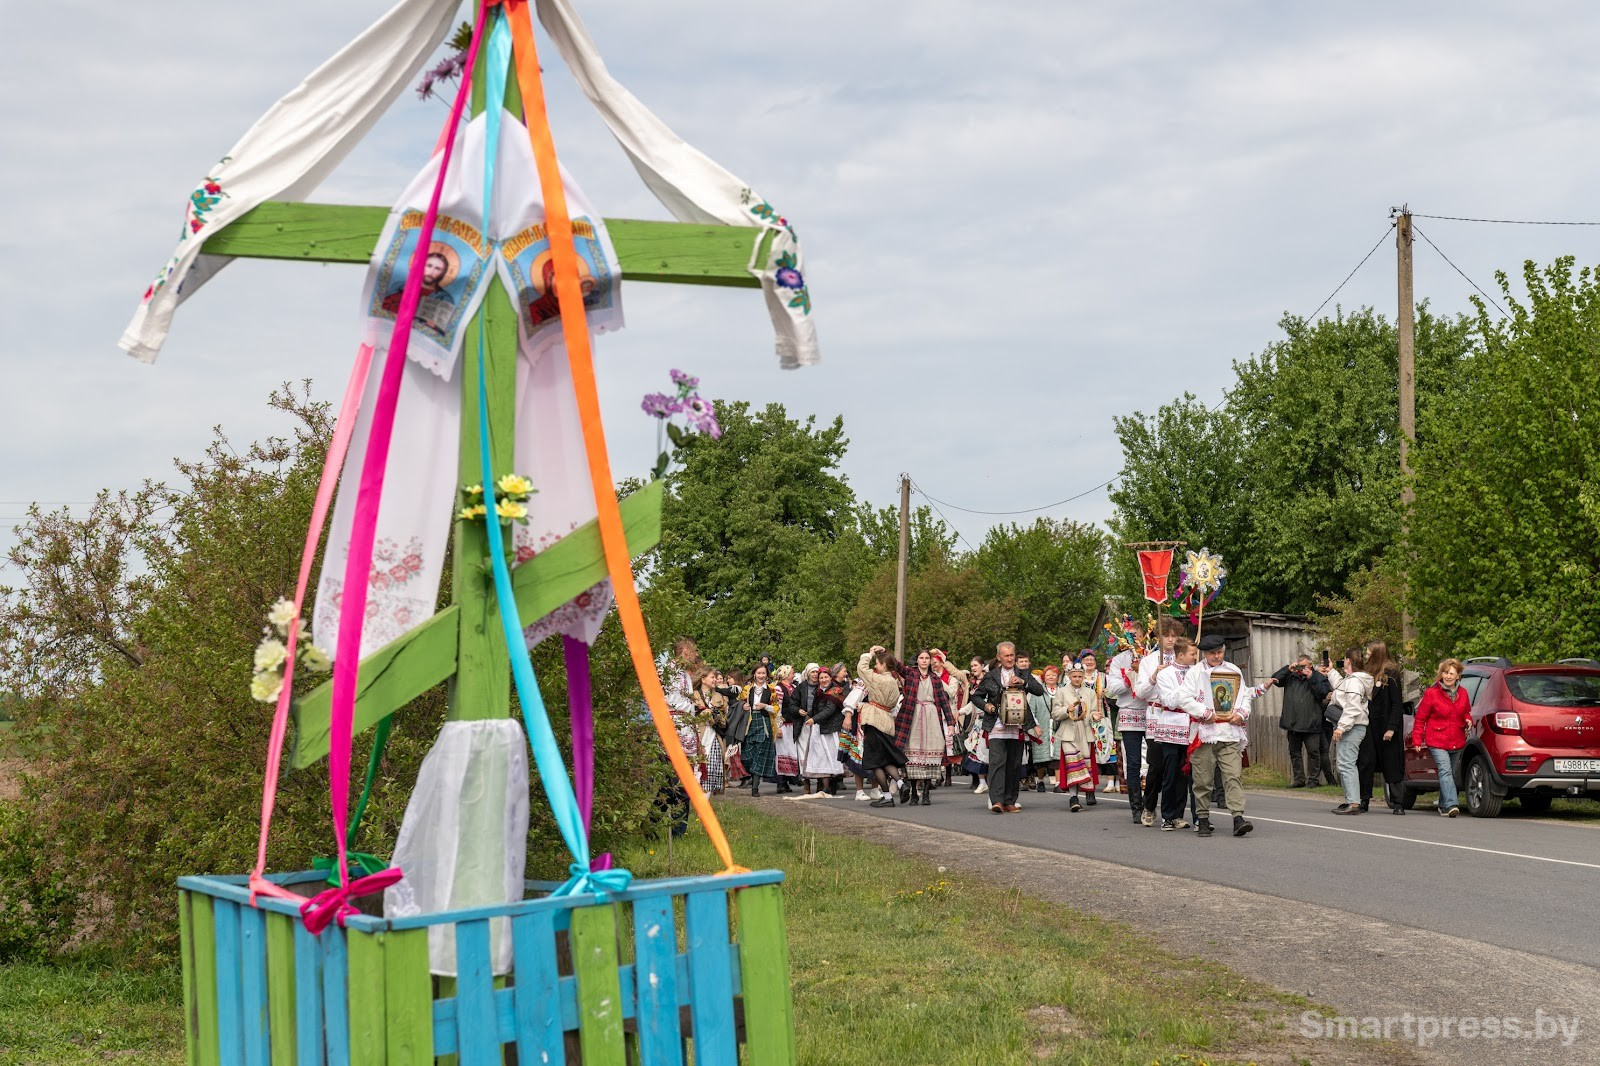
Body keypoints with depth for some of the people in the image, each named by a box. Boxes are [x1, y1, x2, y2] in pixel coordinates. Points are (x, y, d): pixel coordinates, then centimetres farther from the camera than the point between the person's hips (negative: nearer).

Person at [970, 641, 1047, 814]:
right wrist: (985, 705, -4)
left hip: (1017, 728, 2)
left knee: (1014, 764, 6)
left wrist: (1023, 682, -13)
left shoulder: (1023, 675, 13)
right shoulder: (990, 676, 10)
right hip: (996, 727, -2)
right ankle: (996, 801, -20)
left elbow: (1040, 690, 1)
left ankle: (1010, 801, 13)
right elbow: (976, 696, 16)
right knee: (997, 762, -13)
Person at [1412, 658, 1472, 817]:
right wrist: (1417, 740, -6)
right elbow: (1420, 718, -2)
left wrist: (1468, 720, 1)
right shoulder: (1431, 693, -6)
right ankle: (1451, 805, -33)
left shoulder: (1462, 693, 8)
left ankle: (1443, 805, 29)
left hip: (1457, 743, 6)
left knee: (1453, 775, 14)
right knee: (1445, 771, -22)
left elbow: (1466, 712, 25)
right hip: (1437, 742, -6)